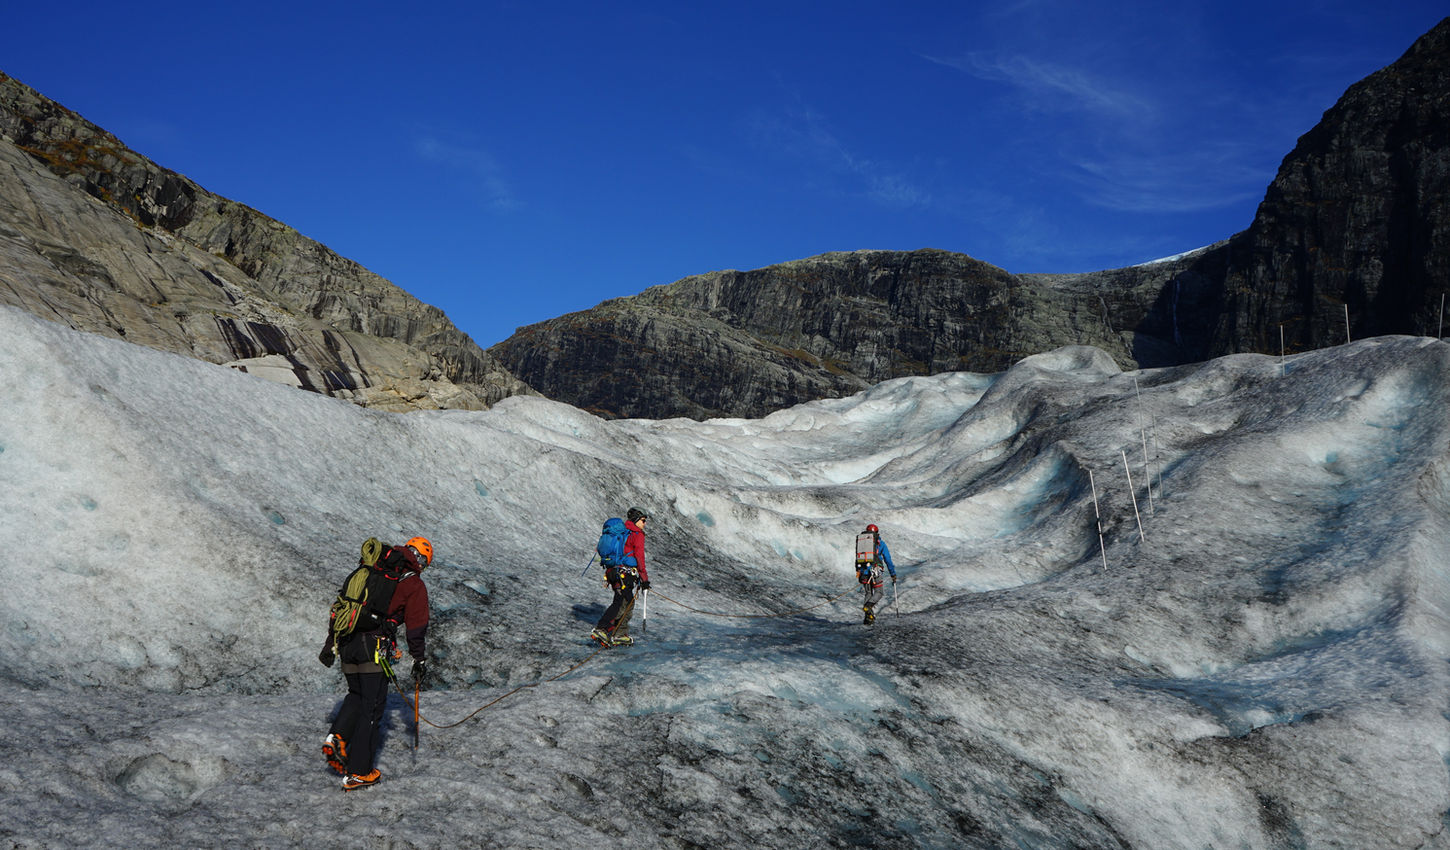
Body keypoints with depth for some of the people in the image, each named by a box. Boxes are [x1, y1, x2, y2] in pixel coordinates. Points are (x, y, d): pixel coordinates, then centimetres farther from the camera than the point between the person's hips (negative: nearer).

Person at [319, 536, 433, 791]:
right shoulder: (414, 585, 3)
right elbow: (416, 626, 1)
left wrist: (330, 642, 23)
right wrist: (419, 660, 11)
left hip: (347, 644, 6)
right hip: (374, 648, -5)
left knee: (356, 695, 26)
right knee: (372, 708, 3)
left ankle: (337, 737, 3)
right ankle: (357, 772, 5)